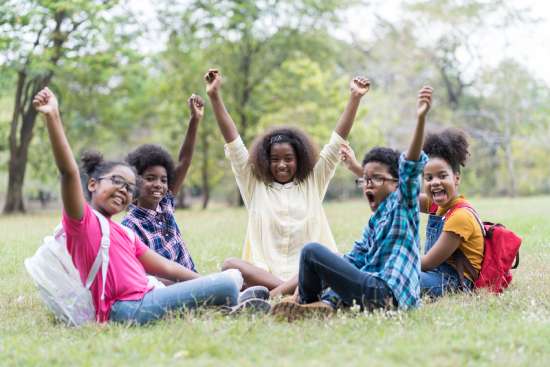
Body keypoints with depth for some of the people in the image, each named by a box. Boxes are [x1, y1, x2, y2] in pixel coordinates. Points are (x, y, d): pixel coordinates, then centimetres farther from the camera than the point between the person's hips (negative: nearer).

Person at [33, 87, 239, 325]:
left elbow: (166, 267, 25)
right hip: (126, 308, -9)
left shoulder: (124, 233, 27)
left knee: (229, 279, 14)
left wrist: (209, 285, 19)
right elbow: (69, 171, -13)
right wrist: (53, 117, -25)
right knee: (227, 284, -13)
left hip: (144, 301, 9)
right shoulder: (82, 219, 2)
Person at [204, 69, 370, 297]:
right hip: (264, 272, 0)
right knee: (230, 265, -30)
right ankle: (291, 292, -43)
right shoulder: (254, 184, 15)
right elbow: (233, 142, 9)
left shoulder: (313, 182, 16)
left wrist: (355, 97, 1)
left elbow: (338, 140, 10)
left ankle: (276, 293, -43)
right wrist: (215, 96, 2)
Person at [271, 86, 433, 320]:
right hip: (373, 289, 10)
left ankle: (307, 303, 7)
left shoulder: (402, 203, 1)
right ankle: (326, 303, -1)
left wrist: (421, 119, -30)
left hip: (387, 293, -10)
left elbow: (411, 167, -15)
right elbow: (353, 259, 24)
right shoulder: (373, 224, 25)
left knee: (312, 250, -13)